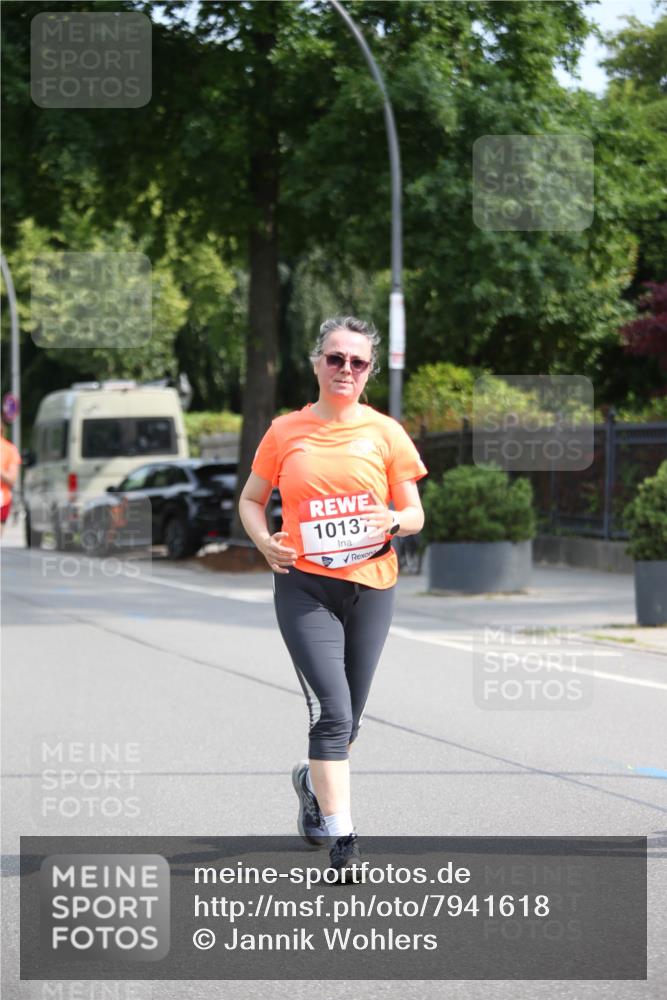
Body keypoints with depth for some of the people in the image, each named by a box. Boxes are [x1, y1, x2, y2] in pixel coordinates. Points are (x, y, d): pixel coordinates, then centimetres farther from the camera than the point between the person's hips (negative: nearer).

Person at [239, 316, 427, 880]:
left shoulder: (385, 433, 4)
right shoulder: (286, 432, 2)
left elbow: (415, 514, 7)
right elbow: (251, 499, 13)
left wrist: (393, 521, -16)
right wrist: (265, 541, -7)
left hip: (371, 586, 2)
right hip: (304, 585, -2)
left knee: (347, 720, 12)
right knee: (332, 711, -16)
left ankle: (313, 782, 43)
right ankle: (341, 835, -14)